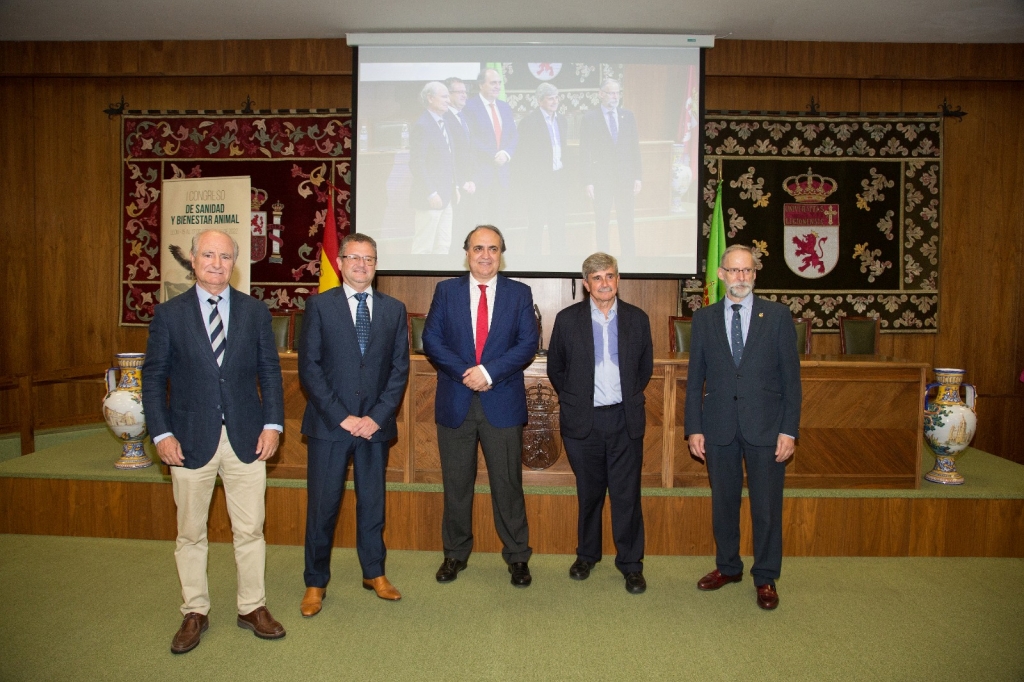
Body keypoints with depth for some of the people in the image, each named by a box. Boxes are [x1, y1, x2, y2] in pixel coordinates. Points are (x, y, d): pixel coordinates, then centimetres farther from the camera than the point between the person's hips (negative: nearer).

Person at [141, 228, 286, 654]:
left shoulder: (255, 311, 5)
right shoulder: (169, 314, 1)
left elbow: (270, 371, 5)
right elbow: (153, 377, 1)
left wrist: (272, 424, -4)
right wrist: (162, 433, -7)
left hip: (247, 439, 1)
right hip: (191, 441, 0)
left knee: (250, 530, 8)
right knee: (190, 534, 11)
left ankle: (252, 607, 24)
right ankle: (195, 613, 28)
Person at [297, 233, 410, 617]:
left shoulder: (394, 309, 6)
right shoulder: (319, 306, 0)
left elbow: (400, 368, 3)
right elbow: (309, 368, -5)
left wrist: (377, 416, -7)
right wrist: (341, 416, -12)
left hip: (375, 424, 2)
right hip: (328, 425, -2)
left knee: (373, 501, 13)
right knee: (322, 506, 6)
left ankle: (374, 573, 30)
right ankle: (316, 582, 22)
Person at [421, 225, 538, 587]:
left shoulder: (519, 293, 5)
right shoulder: (446, 290, 7)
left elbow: (528, 344, -4)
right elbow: (431, 340, -1)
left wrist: (489, 372, -16)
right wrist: (465, 374, -14)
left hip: (502, 403, -1)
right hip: (455, 403, 1)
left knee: (508, 483, 5)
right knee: (456, 484, 11)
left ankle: (517, 556, 20)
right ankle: (455, 553, 27)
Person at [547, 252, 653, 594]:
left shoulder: (637, 319, 3)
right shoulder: (567, 319, 0)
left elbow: (645, 367, 12)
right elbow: (555, 367, 8)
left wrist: (628, 398, 8)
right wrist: (574, 399, 6)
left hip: (625, 419, 1)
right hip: (583, 420, 0)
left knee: (627, 494, 3)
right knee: (589, 493, 12)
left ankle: (631, 563, 18)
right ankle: (586, 555, 30)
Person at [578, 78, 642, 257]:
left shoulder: (628, 116, 9)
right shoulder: (589, 118, -1)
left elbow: (635, 148, 9)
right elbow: (585, 152, -3)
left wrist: (638, 176, 3)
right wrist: (588, 181, -9)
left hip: (625, 177, 3)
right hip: (601, 179, -3)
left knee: (626, 223, 5)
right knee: (601, 224, 4)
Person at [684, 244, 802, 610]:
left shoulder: (777, 315, 0)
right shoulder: (704, 318, 5)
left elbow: (790, 376, -1)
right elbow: (695, 378, 5)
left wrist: (789, 429, -6)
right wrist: (694, 428, 0)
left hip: (765, 427, -1)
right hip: (719, 427, 2)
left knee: (767, 507, 6)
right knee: (723, 502, 13)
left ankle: (765, 578, 24)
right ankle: (727, 566, 32)